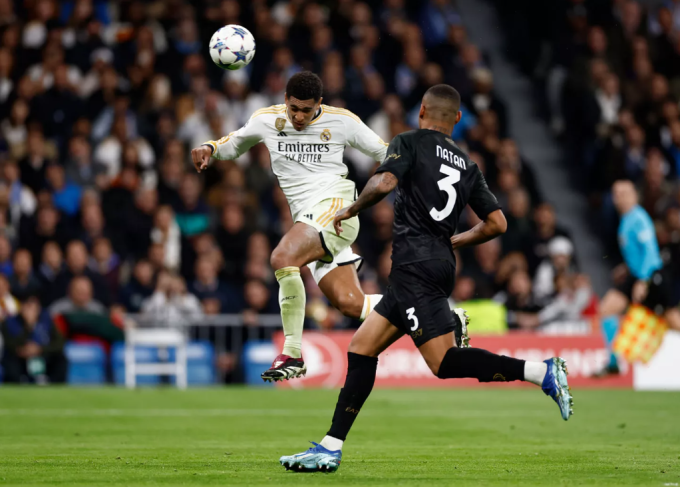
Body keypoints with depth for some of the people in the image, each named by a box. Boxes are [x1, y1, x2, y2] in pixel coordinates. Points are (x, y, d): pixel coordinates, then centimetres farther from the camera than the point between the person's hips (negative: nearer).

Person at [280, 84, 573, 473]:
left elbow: (384, 183, -16)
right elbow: (497, 223, 13)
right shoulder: (468, 165, 18)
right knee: (362, 348, 9)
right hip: (441, 264, 8)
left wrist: (350, 210, 1)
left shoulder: (410, 143, 2)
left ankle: (542, 372, -22)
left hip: (415, 263, -8)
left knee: (443, 361, -14)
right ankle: (331, 448, 4)